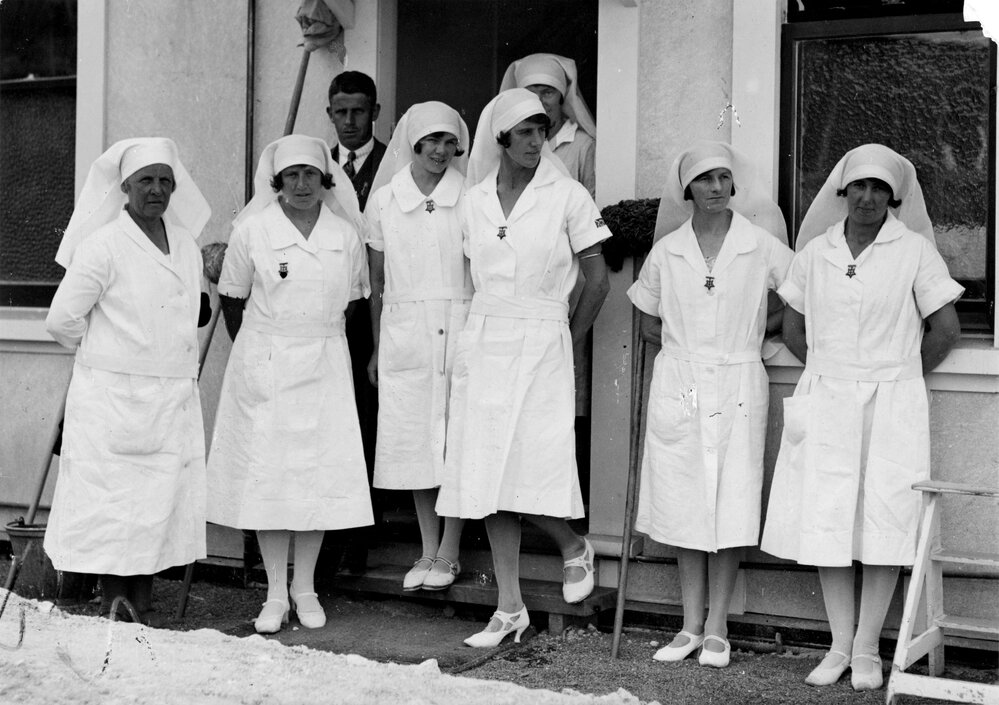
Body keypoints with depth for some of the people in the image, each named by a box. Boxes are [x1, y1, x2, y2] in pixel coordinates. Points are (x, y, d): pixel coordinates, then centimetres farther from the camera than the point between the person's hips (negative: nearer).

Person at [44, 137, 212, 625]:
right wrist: (108, 351, 5)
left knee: (162, 497, 7)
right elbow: (62, 319, -7)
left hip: (174, 398, 6)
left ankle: (143, 599, 17)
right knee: (111, 496, -1)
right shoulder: (103, 246, -9)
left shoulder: (187, 246, 10)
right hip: (113, 396, -5)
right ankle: (112, 602, 8)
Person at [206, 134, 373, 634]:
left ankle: (306, 587, 16)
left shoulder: (346, 236, 2)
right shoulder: (251, 231, -4)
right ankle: (275, 593, 10)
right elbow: (232, 299, 5)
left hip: (325, 367, 2)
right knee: (267, 477, 0)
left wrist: (319, 341, 13)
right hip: (263, 366, -2)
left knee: (320, 475, 2)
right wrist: (257, 353, 10)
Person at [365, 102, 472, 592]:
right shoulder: (384, 200, 6)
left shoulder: (470, 198, -1)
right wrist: (376, 347, 10)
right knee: (414, 439, 5)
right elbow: (376, 280, 11)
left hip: (458, 326, -2)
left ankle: (449, 552, 10)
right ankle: (428, 550, 16)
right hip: (403, 328, 2)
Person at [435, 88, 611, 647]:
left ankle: (575, 548, 21)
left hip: (541, 344, -4)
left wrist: (566, 343, 3)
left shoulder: (567, 197, -4)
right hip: (483, 343, 4)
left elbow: (598, 280, 0)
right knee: (488, 476, 4)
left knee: (529, 472, -12)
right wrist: (488, 329, 10)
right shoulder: (474, 199, 7)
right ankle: (510, 608, 14)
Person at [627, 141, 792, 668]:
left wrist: (748, 335, 2)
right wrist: (692, 342, 3)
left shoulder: (762, 246, -1)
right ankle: (690, 627, 15)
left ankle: (716, 630, 10)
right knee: (683, 507, 4)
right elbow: (649, 325, 14)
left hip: (737, 385, -2)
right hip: (678, 385, 2)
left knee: (731, 509, -1)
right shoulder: (667, 251, 4)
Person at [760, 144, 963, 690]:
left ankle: (866, 650, 8)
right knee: (824, 520, 3)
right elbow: (793, 327, 15)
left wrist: (896, 378, 7)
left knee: (884, 520, -2)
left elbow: (946, 328, 1)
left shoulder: (915, 251, -3)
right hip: (824, 404, 3)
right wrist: (830, 372, 12)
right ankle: (839, 645, 13)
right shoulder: (815, 252, 5)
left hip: (892, 405, -3)